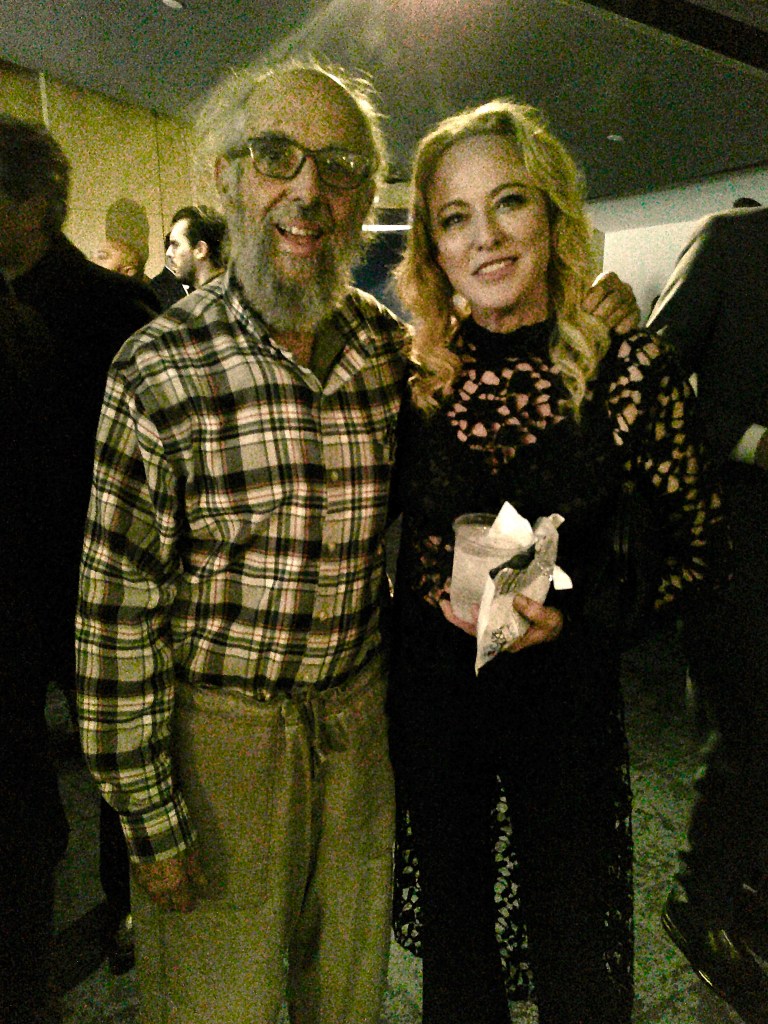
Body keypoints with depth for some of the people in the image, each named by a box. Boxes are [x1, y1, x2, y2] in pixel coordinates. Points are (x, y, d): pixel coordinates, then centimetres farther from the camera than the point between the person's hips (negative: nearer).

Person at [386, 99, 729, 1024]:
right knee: (451, 927, 23)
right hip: (429, 684, 3)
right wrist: (438, 591, -12)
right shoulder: (412, 372, -4)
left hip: (565, 686, -2)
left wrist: (570, 615, -17)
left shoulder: (632, 371, -11)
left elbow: (697, 546, -4)